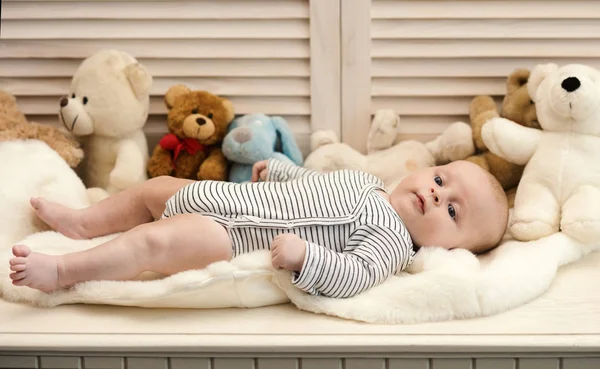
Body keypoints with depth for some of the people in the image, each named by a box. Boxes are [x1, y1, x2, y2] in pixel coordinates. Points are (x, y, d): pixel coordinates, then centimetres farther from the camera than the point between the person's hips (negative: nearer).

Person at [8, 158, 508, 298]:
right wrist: (279, 168, 24)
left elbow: (353, 277, -31)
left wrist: (302, 254, -41)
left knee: (153, 241, -25)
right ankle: (83, 222, 35)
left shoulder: (392, 242, -14)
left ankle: (60, 271, -15)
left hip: (224, 239, -9)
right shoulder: (366, 182, 12)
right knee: (156, 187, 19)